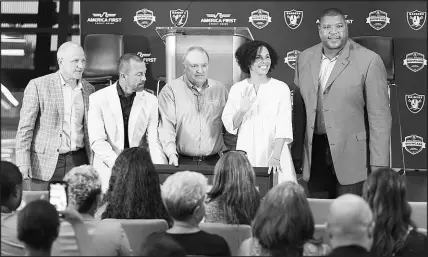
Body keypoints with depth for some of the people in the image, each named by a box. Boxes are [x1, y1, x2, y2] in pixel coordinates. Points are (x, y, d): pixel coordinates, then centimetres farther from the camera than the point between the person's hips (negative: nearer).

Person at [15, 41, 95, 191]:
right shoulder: (38, 86, -4)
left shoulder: (89, 90, 10)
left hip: (78, 162, 3)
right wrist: (23, 164, -11)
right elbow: (25, 127, -4)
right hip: (45, 165, -3)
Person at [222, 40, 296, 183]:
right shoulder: (237, 89, 6)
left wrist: (276, 157, -20)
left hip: (273, 151, -1)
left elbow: (283, 126, -8)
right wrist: (242, 110, -15)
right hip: (246, 154, 1)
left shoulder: (281, 88, 0)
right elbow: (229, 126, 5)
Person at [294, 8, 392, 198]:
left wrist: (379, 166, -11)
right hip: (315, 152, 4)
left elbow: (379, 116, -8)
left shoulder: (369, 61, -7)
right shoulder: (305, 59, 8)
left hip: (349, 154, -4)